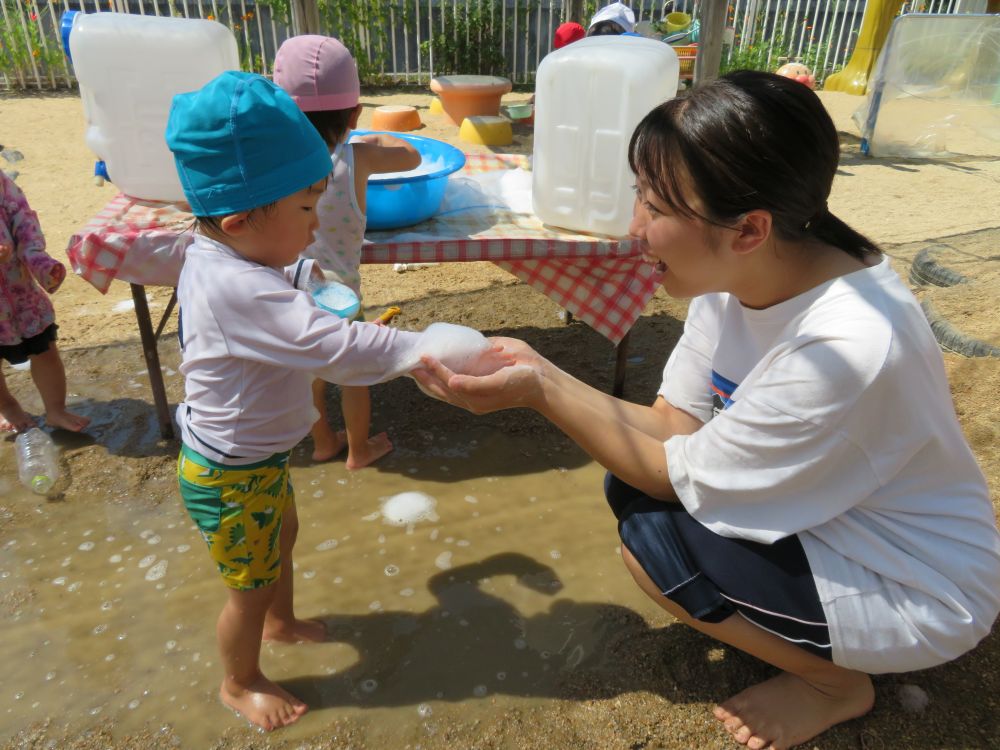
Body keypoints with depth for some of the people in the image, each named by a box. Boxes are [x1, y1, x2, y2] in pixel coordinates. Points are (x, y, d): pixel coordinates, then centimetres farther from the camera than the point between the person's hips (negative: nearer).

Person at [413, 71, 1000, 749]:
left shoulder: (849, 348, -37)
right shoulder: (737, 273, -14)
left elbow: (681, 473, -25)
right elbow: (676, 421, -10)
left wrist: (544, 390, -27)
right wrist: (543, 372, -21)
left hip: (923, 592, -7)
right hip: (821, 512, 7)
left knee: (654, 540, -20)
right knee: (631, 480, -4)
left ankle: (837, 683, 7)